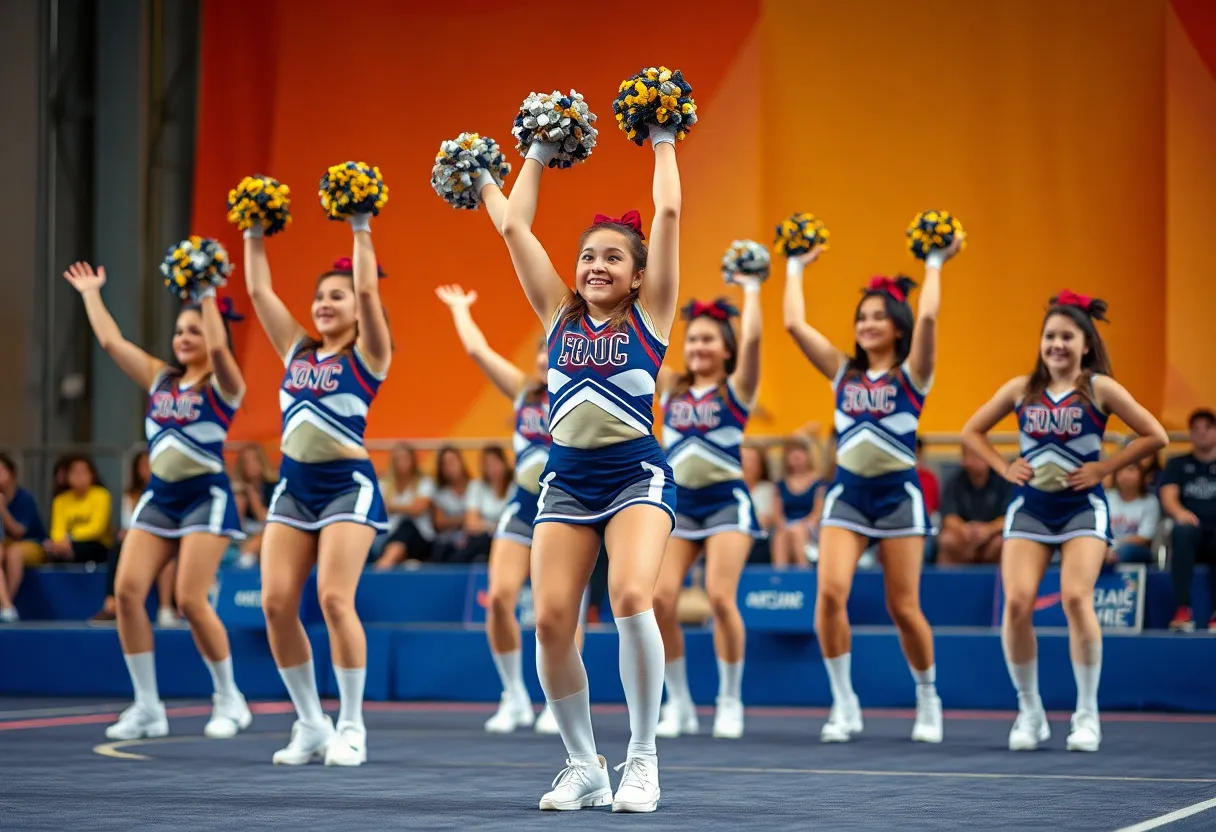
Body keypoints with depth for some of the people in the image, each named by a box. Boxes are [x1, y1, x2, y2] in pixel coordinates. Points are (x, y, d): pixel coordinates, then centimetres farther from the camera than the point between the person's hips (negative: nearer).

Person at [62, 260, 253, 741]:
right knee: (127, 590, -9)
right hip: (159, 496, 6)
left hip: (206, 496, -6)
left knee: (190, 601, -14)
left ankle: (230, 701, 4)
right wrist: (91, 293, 18)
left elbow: (219, 346, -25)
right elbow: (110, 341, 12)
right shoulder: (160, 378, 12)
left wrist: (207, 295, -21)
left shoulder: (222, 385, -4)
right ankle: (147, 706, -2)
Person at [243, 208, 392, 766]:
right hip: (294, 484, 6)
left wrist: (360, 229, -11)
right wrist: (254, 234, 15)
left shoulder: (367, 355, 1)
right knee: (276, 604, -4)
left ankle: (351, 728, -6)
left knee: (334, 600, -16)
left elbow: (368, 288, -11)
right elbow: (259, 290, 16)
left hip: (348, 484, -6)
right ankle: (311, 726, 7)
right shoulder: (297, 352, 15)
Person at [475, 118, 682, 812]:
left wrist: (664, 142, 9)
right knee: (551, 620, -8)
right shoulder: (560, 315, 12)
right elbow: (514, 227, 14)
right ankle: (584, 767, 7)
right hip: (567, 480, 4)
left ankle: (643, 760, -10)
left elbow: (667, 214, -1)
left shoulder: (648, 315, 4)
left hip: (636, 475, -4)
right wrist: (537, 155, 22)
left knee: (632, 599, -24)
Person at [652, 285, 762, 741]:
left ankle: (730, 702, -2)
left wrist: (751, 288, -7)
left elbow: (752, 338, -15)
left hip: (727, 501, -4)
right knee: (659, 600, -10)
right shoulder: (671, 388, 10)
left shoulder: (736, 389, -1)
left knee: (720, 597, -17)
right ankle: (679, 703, 4)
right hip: (679, 502, 4)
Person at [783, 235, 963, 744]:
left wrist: (934, 265, -5)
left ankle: (928, 702, 23)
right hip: (847, 492, 3)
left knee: (903, 608, 1)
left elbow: (927, 317, -16)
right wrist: (795, 269, 11)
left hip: (898, 493, -3)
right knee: (830, 593, -15)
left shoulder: (911, 374, 0)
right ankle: (844, 706, -4)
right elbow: (795, 324, 3)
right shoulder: (844, 372, 9)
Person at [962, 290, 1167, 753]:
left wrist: (1104, 468, -7)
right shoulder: (1021, 389, 6)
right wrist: (1004, 468, 2)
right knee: (1017, 602, -14)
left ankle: (1087, 714, -7)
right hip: (1030, 506, 3)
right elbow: (971, 432, 16)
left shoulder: (1099, 388, -2)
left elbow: (1155, 436, -3)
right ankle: (1029, 711, 3)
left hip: (1082, 506, -3)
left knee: (1075, 597, -21)